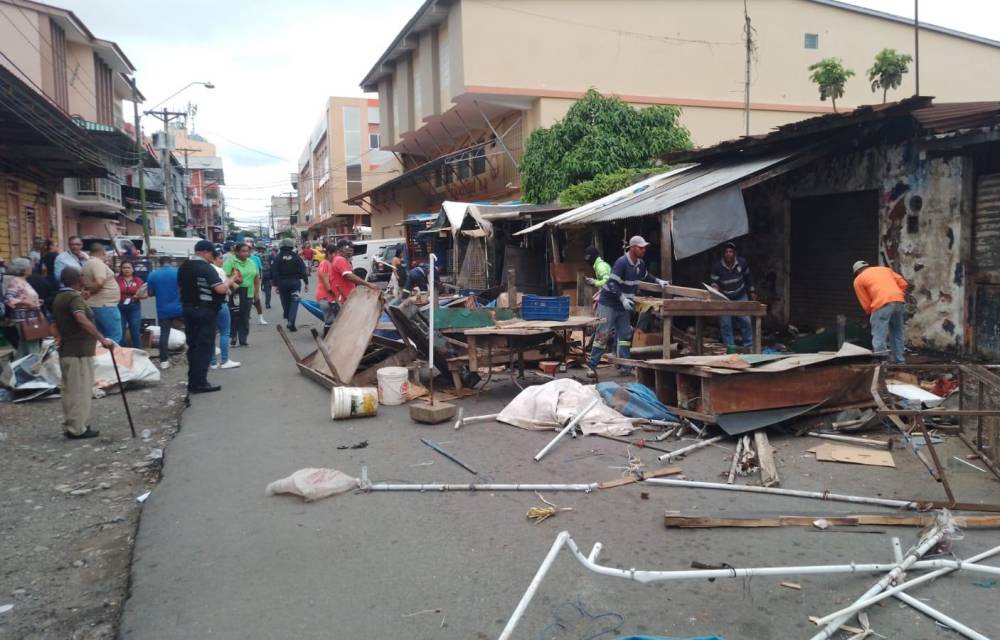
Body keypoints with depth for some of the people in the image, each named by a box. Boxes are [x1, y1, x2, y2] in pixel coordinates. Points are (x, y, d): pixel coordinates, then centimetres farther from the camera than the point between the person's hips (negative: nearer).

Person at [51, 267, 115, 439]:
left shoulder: (59, 297, 15)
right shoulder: (74, 297, -17)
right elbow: (82, 320, -34)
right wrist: (102, 339, -37)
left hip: (66, 350, 10)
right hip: (79, 351, -10)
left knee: (69, 389, 14)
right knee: (80, 390, -5)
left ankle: (70, 426, 20)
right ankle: (77, 429, -1)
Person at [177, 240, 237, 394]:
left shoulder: (183, 267, 9)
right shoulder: (206, 268, -16)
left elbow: (181, 286, 18)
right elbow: (221, 289, -24)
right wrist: (231, 279, -9)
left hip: (188, 309, 8)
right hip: (205, 311, -8)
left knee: (193, 346, 14)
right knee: (205, 347, -2)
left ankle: (192, 381, 19)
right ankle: (199, 383, -2)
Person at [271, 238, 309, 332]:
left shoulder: (278, 258, 0)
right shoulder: (296, 257, -2)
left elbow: (274, 273, -4)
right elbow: (303, 271, -4)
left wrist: (276, 284, -1)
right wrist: (306, 283, 2)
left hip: (282, 283, 1)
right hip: (294, 282, -1)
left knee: (285, 302, 15)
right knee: (294, 302, -3)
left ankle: (287, 320, 17)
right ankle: (291, 323, -15)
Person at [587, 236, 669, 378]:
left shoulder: (640, 264, 5)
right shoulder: (621, 262, -21)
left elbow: (646, 276, 28)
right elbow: (612, 283, -25)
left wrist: (658, 281, 18)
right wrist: (623, 299, -32)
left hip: (624, 306, 8)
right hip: (609, 303, -8)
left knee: (625, 335, 9)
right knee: (603, 334, -10)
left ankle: (625, 366, 15)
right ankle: (591, 365, -4)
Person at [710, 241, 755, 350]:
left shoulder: (742, 262, -9)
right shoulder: (717, 267, -17)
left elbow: (747, 277, 6)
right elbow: (714, 282, -10)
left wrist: (752, 291, 12)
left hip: (740, 297, 1)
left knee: (745, 321, 0)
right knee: (725, 324, -3)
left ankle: (749, 345, 15)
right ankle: (730, 347, 7)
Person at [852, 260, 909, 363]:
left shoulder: (858, 280, 16)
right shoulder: (885, 269, 30)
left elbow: (866, 303, 10)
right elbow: (903, 283, 21)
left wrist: (871, 313, 22)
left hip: (882, 304, -6)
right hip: (899, 301, 6)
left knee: (879, 335, -6)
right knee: (897, 333, 17)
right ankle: (899, 360, 23)